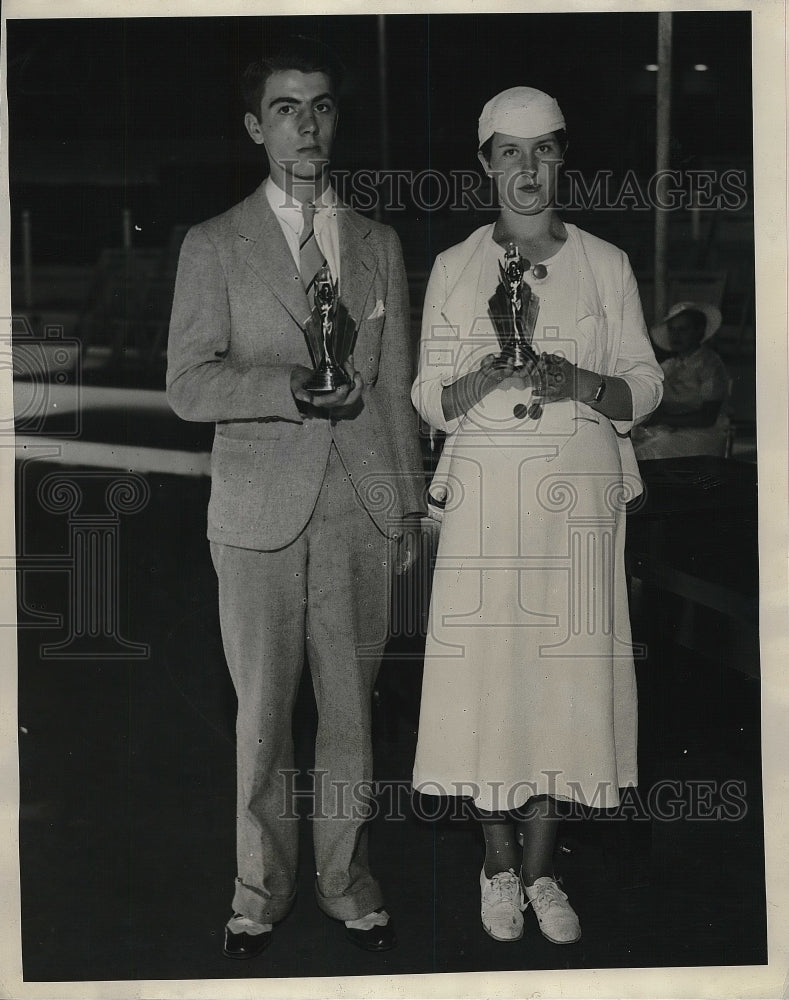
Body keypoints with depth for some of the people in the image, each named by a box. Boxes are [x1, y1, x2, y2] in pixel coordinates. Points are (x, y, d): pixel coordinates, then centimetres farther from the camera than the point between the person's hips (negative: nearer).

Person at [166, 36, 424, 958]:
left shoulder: (378, 245, 13)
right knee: (262, 711, 4)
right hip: (260, 510, -2)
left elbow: (397, 387, 14)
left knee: (351, 706, 7)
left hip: (361, 510, 2)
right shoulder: (213, 247, 3)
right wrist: (290, 387, -18)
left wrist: (410, 503, 13)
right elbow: (187, 383, -5)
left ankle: (344, 879, 23)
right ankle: (261, 890, 20)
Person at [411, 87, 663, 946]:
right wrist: (488, 377, -16)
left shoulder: (605, 265, 6)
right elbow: (429, 398, 5)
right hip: (485, 493, 0)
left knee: (566, 672, 2)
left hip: (580, 497, 0)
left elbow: (645, 386, 5)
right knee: (484, 670, 0)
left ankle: (540, 866, 16)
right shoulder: (454, 269, 6)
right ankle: (499, 862, 18)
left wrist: (578, 383, -15)